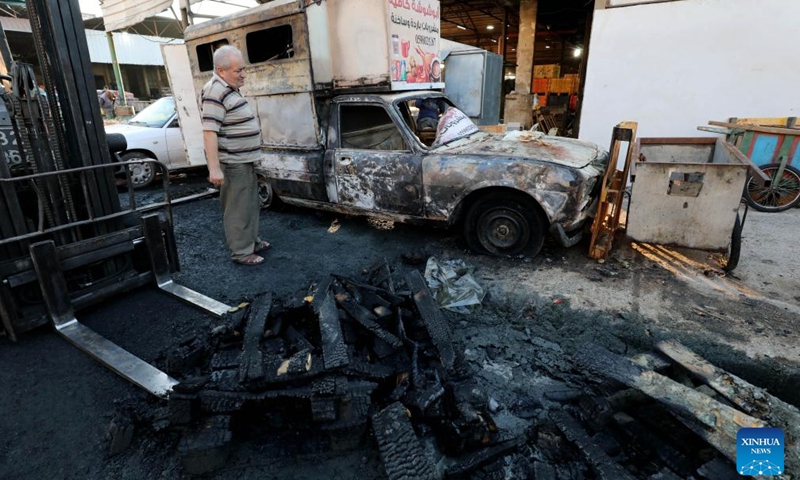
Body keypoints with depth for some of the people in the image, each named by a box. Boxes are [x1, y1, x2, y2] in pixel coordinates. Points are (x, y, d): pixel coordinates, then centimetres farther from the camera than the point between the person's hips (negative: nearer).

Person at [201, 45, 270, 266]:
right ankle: (241, 253, 7)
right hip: (233, 164, -10)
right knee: (238, 208, -3)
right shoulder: (215, 92, -18)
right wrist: (214, 168, -29)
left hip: (244, 160, 10)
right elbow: (209, 132, -24)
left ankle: (251, 241, 33)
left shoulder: (229, 89, 14)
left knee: (250, 204, 19)